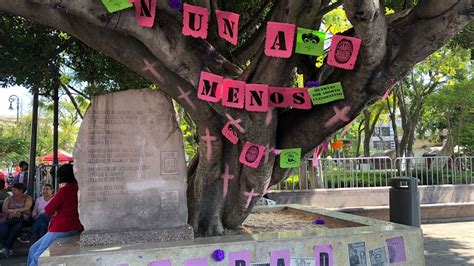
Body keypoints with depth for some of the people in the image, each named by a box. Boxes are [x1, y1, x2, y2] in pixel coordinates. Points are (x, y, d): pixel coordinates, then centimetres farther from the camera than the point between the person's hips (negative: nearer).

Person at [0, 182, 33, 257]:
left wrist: (16, 210, -17)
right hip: (10, 219, 3)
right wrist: (12, 211, -12)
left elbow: (27, 208, -6)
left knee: (16, 226, -34)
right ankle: (9, 248, -20)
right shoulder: (9, 199, 21)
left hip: (22, 219, -3)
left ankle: (7, 247, -25)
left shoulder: (27, 198, 11)